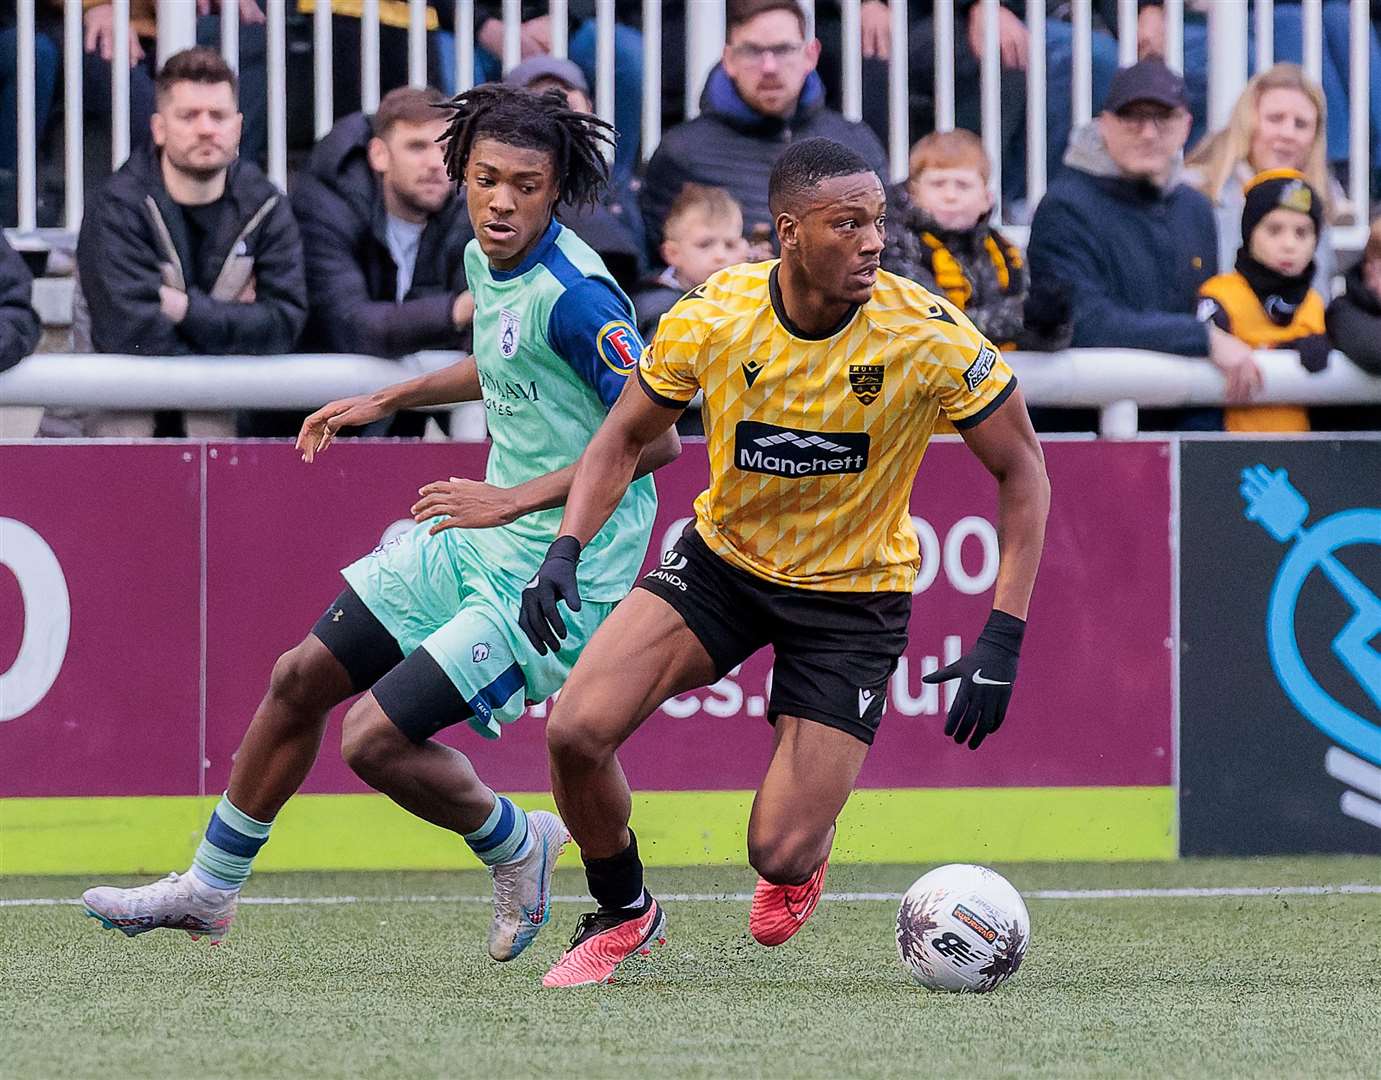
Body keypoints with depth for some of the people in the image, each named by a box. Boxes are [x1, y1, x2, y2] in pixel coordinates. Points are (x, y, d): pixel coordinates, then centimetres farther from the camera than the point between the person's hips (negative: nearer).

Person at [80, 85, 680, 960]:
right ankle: (210, 889, 30)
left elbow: (656, 435, -27)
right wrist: (388, 401, 26)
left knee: (376, 740, -14)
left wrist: (515, 499, -29)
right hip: (488, 539, 9)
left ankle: (514, 846, 14)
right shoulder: (489, 263, 4)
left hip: (557, 572, -9)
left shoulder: (572, 296, -24)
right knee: (302, 679, 13)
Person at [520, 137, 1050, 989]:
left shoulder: (927, 335, -23)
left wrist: (1003, 640, -17)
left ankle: (805, 848, 31)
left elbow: (1022, 471, -10)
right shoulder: (710, 318, -17)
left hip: (853, 596, -2)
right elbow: (625, 440, 1)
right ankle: (624, 913, 12)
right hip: (724, 559, 2)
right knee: (577, 729, -19)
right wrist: (567, 550, -16)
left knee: (780, 854, -11)